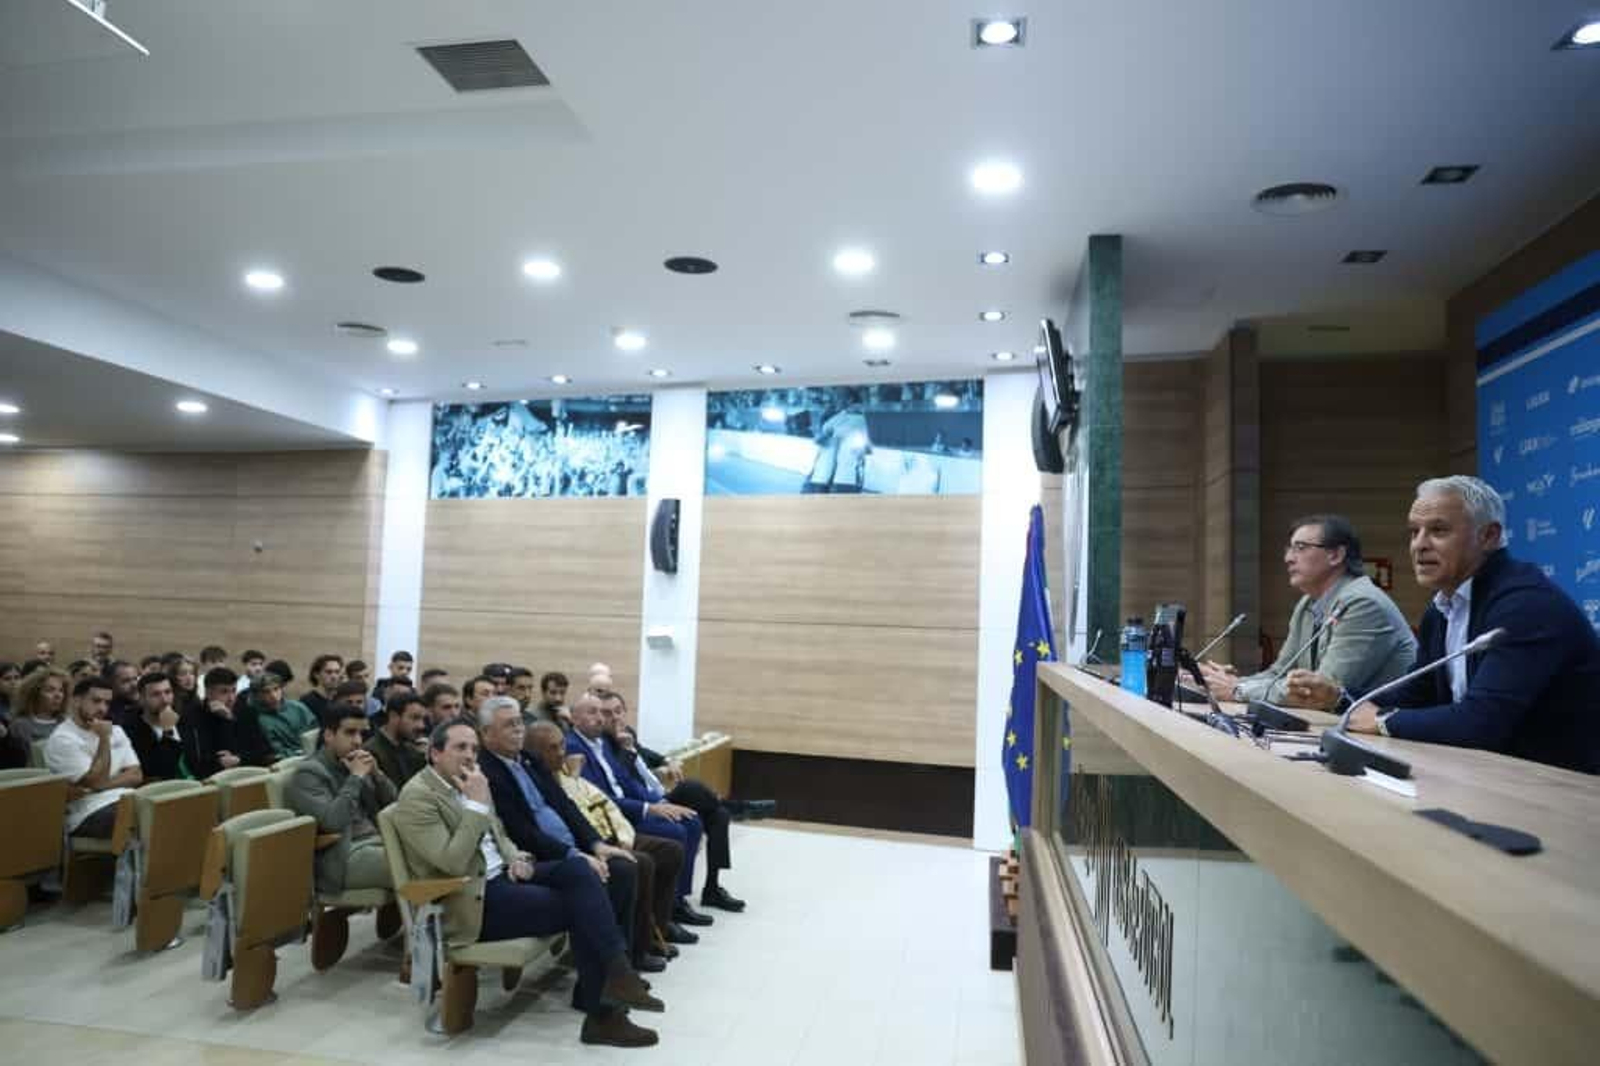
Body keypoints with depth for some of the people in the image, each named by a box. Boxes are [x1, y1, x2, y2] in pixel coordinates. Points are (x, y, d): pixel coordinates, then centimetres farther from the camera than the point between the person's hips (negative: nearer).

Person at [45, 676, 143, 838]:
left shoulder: (116, 731, 17)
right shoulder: (62, 739, -3)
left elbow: (136, 776, 8)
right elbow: (97, 781, -11)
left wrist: (93, 787, -7)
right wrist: (104, 739, -10)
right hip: (89, 813, -6)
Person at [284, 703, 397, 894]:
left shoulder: (352, 762, 13)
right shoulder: (307, 773, -7)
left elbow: (392, 803, 15)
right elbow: (332, 822, -23)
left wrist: (375, 773, -2)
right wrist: (356, 778, -17)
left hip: (376, 839, 8)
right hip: (341, 858, -7)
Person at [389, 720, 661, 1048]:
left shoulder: (468, 784, 12)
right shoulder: (417, 797, -15)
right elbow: (453, 864, -24)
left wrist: (516, 858, 1)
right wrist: (478, 805, -22)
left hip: (501, 874, 8)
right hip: (473, 900, -8)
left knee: (576, 868, -17)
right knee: (578, 907, -17)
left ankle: (613, 973, -17)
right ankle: (602, 1012, -7)